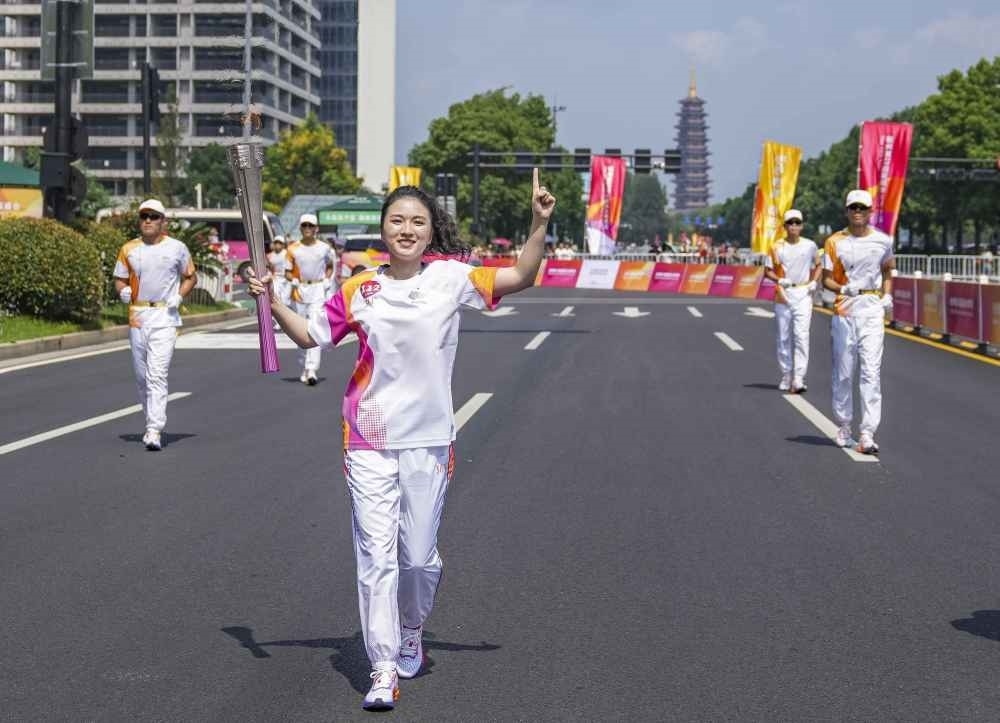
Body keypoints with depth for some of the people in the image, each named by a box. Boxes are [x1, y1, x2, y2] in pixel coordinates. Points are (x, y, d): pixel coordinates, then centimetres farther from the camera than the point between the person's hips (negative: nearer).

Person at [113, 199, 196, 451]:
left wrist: (179, 296, -7)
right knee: (141, 376, 12)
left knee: (157, 375, -15)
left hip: (165, 316, -4)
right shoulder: (129, 249, 7)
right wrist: (123, 290, -9)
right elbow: (119, 279, 13)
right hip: (137, 315, 4)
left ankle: (155, 432, -20)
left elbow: (190, 277, 11)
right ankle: (152, 422, 31)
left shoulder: (177, 248, 1)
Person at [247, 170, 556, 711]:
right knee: (376, 554, -5)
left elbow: (520, 278, -5)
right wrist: (272, 302, -1)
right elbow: (309, 335, 12)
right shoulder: (359, 290, 2)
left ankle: (410, 632, 39)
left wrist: (539, 223, -17)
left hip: (428, 439, 0)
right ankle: (384, 672, -1)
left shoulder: (451, 278, 0)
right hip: (369, 440, 0)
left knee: (419, 555, 9)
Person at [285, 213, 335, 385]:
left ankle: (312, 370, -21)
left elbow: (330, 265, 18)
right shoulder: (293, 249, 2)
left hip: (318, 290, -2)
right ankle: (304, 368, 24)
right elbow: (288, 272, 8)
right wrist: (294, 281, -12)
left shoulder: (324, 248, 1)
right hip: (299, 290, 2)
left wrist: (327, 281, 2)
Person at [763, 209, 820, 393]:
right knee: (783, 338, 7)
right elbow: (767, 271, 5)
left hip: (803, 294, -1)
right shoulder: (776, 247, 2)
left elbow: (817, 266, 19)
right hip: (783, 294, 1)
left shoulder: (810, 246, 5)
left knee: (801, 336, -12)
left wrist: (814, 282, 2)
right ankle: (786, 376, 20)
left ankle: (799, 379, -18)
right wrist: (779, 280, -14)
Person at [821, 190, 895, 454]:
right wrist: (843, 288, -17)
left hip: (873, 308, 0)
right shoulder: (835, 242, 2)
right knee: (843, 372, 6)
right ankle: (844, 427, 22)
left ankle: (867, 434, -15)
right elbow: (826, 279, 3)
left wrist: (887, 296, 8)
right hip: (844, 309, 0)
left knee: (871, 372, -10)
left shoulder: (883, 241, 7)